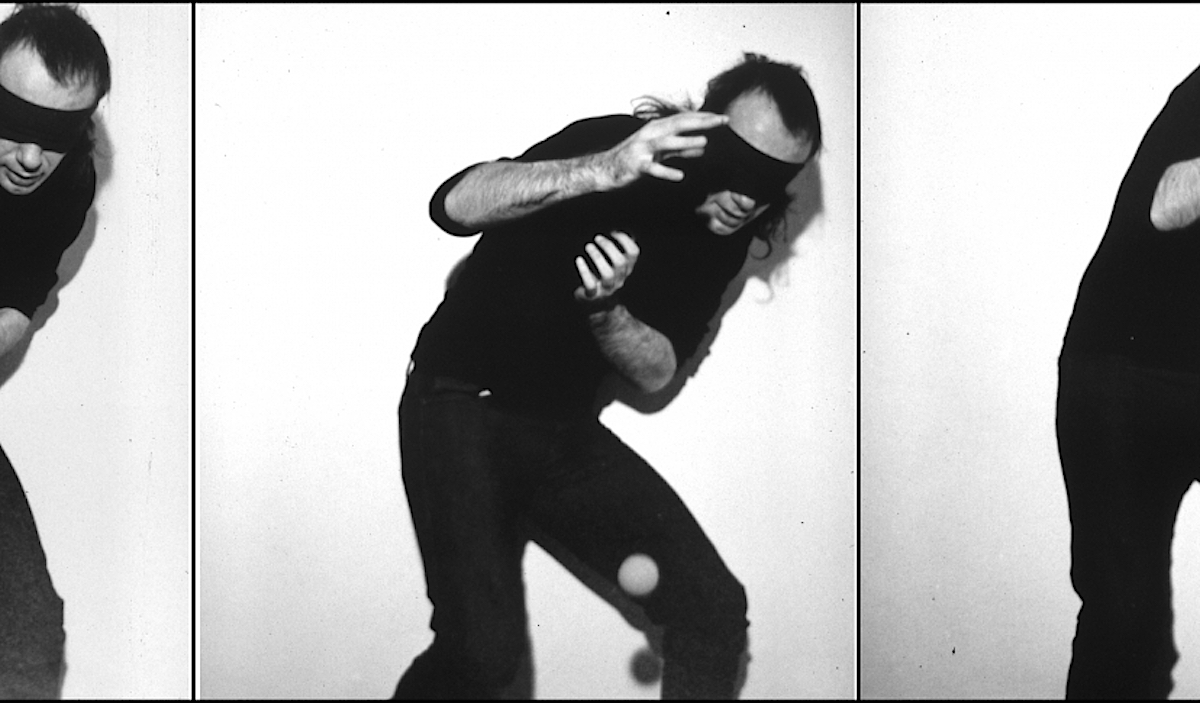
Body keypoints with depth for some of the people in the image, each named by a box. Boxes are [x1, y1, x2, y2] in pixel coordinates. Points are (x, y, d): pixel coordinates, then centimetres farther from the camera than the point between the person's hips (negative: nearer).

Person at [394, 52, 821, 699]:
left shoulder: (727, 233, 0)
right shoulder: (612, 143, -17)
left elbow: (654, 370, 0)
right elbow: (454, 205, -31)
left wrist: (604, 308, -22)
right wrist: (603, 172, -45)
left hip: (567, 429, 6)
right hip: (464, 404, -6)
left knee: (714, 607, -6)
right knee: (485, 647, -23)